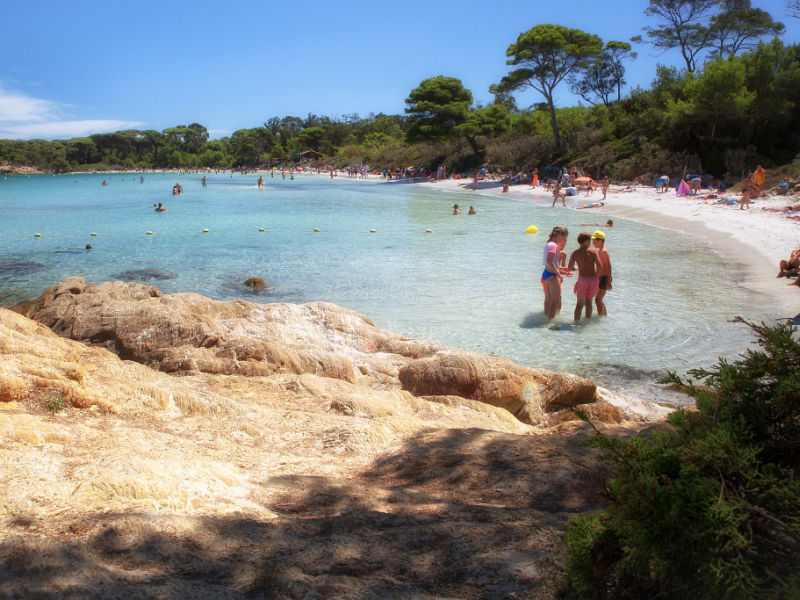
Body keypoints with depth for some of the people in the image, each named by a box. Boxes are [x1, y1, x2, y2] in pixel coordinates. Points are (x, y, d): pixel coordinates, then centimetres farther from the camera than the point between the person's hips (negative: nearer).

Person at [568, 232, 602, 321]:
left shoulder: (575, 253, -1)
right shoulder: (593, 251, -4)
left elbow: (570, 267, -9)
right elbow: (599, 266, -13)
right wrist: (595, 273, 7)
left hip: (582, 279, -1)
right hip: (594, 279, 1)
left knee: (580, 304, 5)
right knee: (589, 301, 19)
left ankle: (576, 322, -2)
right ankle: (588, 320, 28)